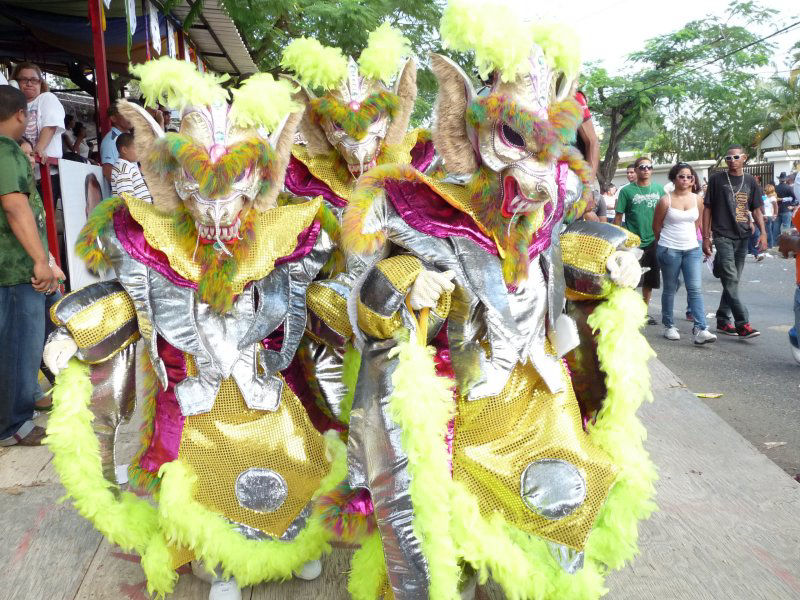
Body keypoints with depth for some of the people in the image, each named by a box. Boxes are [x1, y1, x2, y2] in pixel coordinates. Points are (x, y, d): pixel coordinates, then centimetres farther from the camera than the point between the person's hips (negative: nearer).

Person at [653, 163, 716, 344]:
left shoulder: (697, 200, 4)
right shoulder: (666, 200, -6)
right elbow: (656, 226, 4)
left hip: (692, 249, 3)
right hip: (669, 250, -3)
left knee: (695, 289, -5)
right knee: (670, 289, 6)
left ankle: (700, 329, -9)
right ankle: (669, 326, 18)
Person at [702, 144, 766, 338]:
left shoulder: (750, 181, 10)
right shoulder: (717, 179, 1)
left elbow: (756, 209, 12)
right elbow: (707, 209, 2)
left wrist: (763, 232, -2)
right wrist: (706, 237, -2)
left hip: (743, 237, 4)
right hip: (723, 236, -4)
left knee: (732, 281, 9)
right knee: (731, 280, -12)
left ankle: (723, 321, 19)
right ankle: (742, 324, -13)